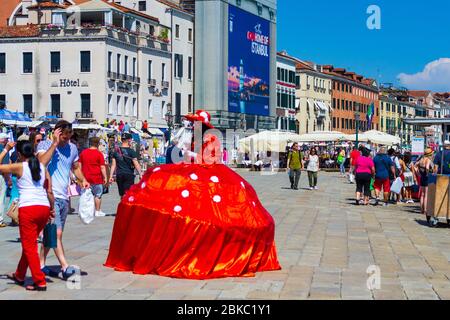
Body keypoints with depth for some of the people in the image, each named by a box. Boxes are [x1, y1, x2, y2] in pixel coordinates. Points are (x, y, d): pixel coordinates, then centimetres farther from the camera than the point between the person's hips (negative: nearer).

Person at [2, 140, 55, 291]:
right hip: (44, 208, 6)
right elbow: (49, 191, 11)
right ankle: (19, 275, 36)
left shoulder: (19, 167, -1)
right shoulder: (42, 167, 12)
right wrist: (52, 208, 21)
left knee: (29, 246, 2)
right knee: (28, 244, 22)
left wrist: (6, 150, 14)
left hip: (28, 209, -6)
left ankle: (40, 282, -2)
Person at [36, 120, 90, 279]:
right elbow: (42, 162, -23)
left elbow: (76, 167, 27)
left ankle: (41, 264, 23)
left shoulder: (72, 148, 12)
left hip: (64, 197, 7)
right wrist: (55, 143, -19)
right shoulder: (45, 145, -4)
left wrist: (83, 180, 9)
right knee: (57, 233, -14)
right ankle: (65, 267, -17)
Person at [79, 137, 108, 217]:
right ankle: (98, 211, 8)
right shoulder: (99, 154, -9)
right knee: (98, 195, 5)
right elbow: (102, 167, -10)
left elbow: (79, 165, 12)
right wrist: (105, 177, -5)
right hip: (97, 178, -4)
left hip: (86, 177, 4)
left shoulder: (83, 152, 6)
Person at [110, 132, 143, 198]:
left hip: (119, 175, 5)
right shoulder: (131, 151, -7)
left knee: (122, 194, 15)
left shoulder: (116, 151, 7)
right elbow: (136, 164, -10)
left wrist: (111, 176, 9)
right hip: (129, 174, -5)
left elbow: (113, 165, 7)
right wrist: (140, 174, -3)